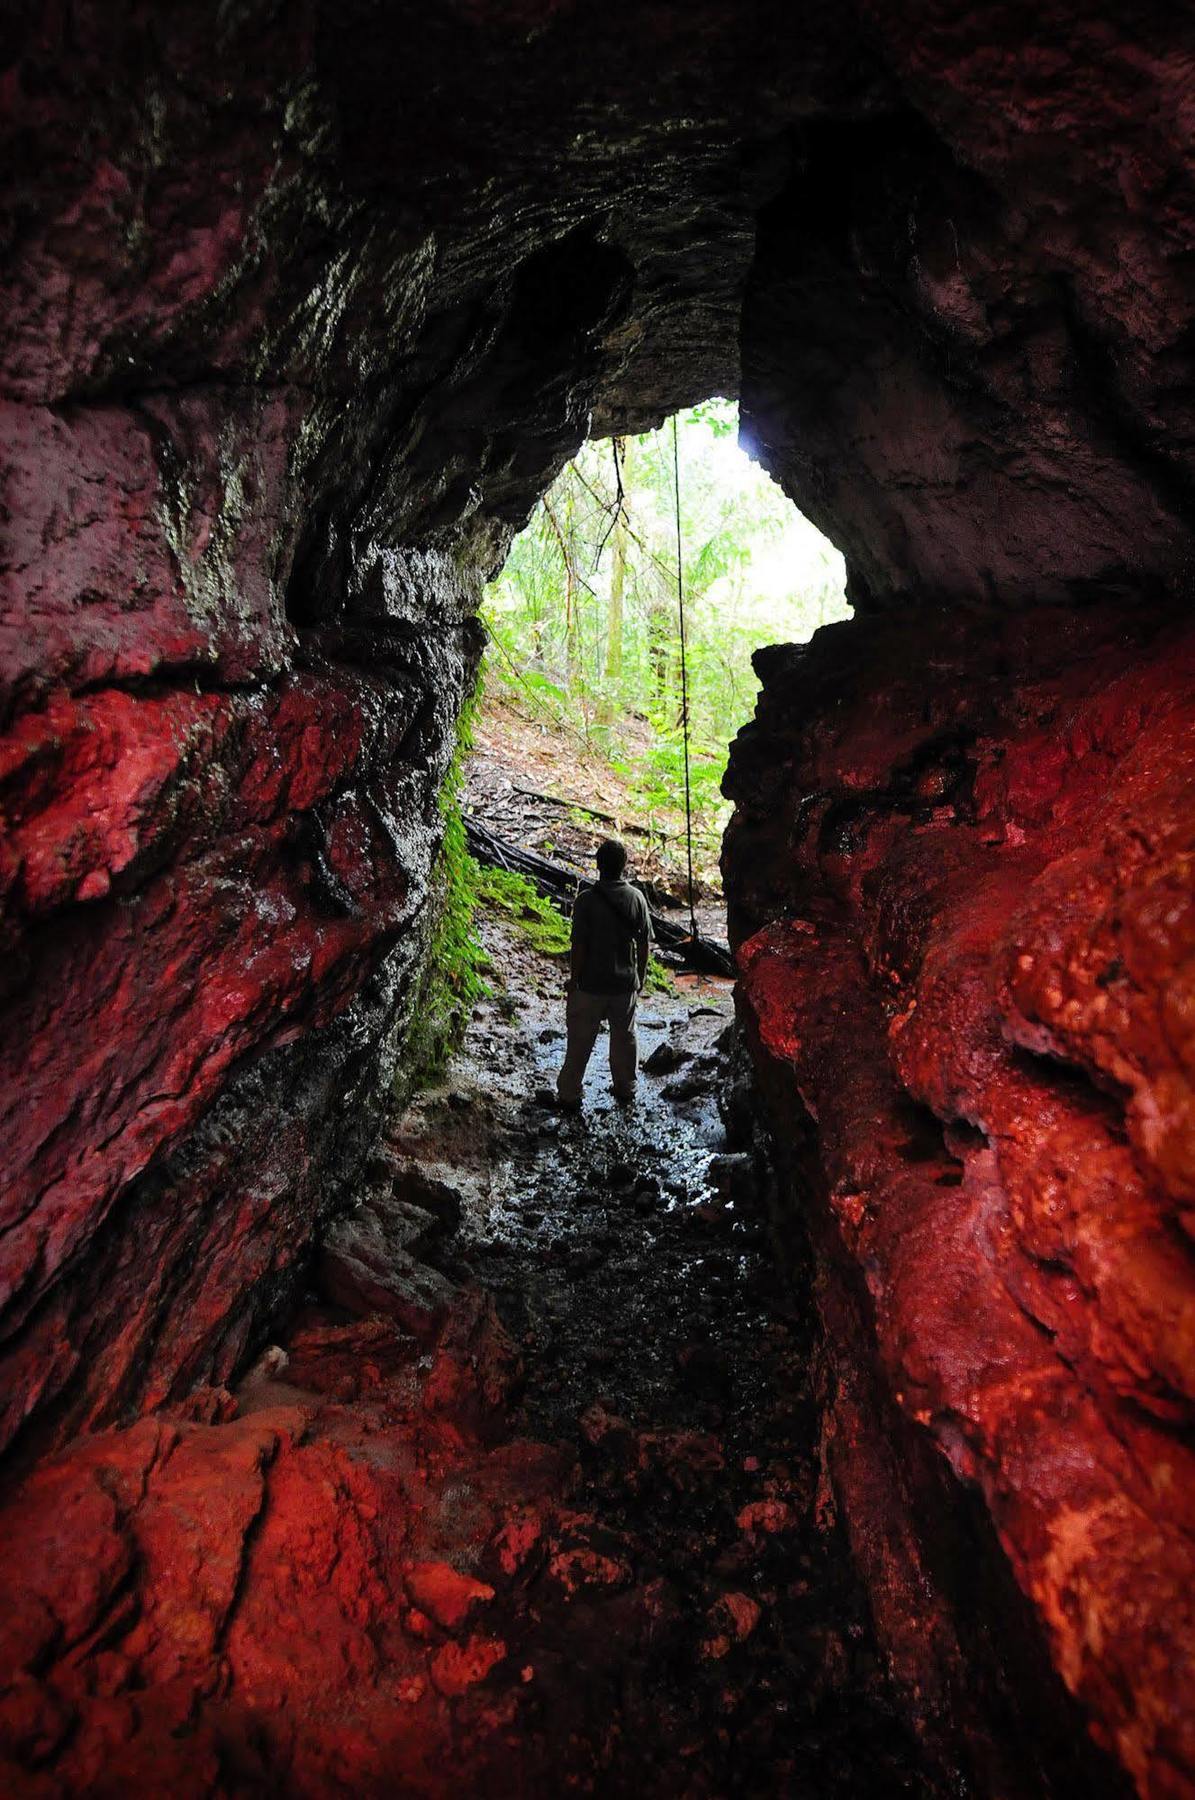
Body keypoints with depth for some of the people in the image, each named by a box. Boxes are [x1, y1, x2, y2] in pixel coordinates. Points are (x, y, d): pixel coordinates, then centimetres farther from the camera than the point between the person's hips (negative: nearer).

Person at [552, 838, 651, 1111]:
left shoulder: (586, 899, -17)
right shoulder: (637, 898, -6)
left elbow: (579, 946, -16)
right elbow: (644, 944, -1)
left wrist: (573, 982, -4)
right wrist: (640, 976, 13)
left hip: (591, 985, -3)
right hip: (626, 983, 3)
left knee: (580, 1042, 10)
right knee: (624, 1037, 20)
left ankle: (569, 1095, 20)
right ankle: (626, 1088, 35)